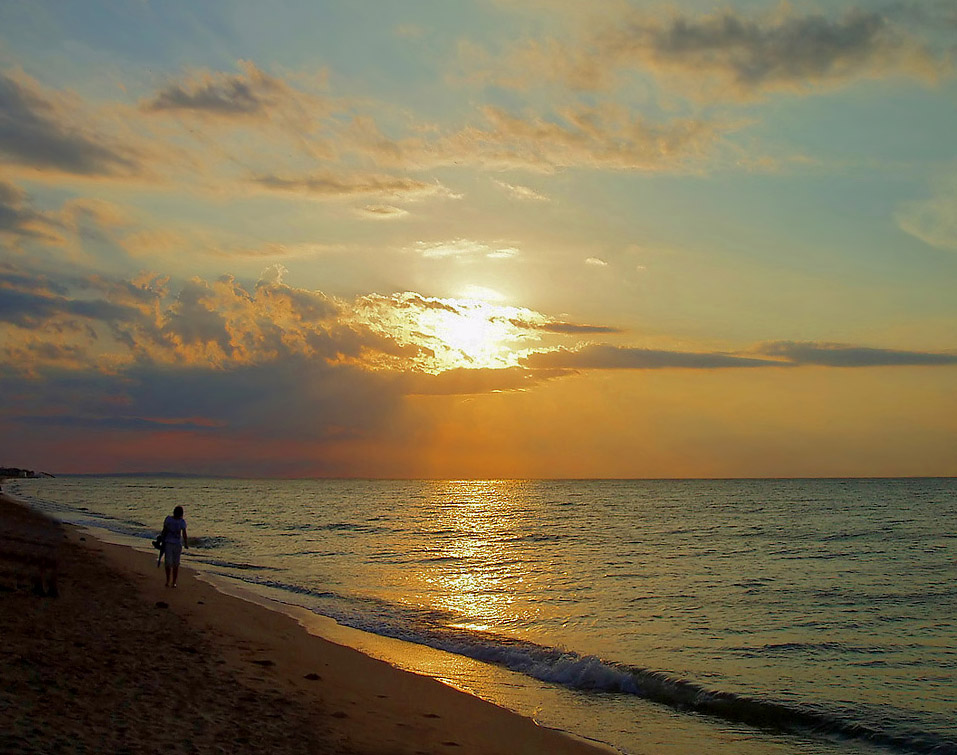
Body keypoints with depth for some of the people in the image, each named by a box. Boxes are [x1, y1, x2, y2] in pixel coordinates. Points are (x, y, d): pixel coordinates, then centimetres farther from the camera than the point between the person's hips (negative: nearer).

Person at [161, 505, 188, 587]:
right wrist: (186, 544, 0)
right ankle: (174, 583, 15)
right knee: (176, 564, 11)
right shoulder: (182, 521, -12)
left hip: (168, 543, 1)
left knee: (168, 563, 6)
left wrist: (163, 542, 8)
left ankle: (168, 581, -2)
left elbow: (164, 531, -2)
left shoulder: (168, 519, -6)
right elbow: (184, 534, -13)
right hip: (178, 544, -1)